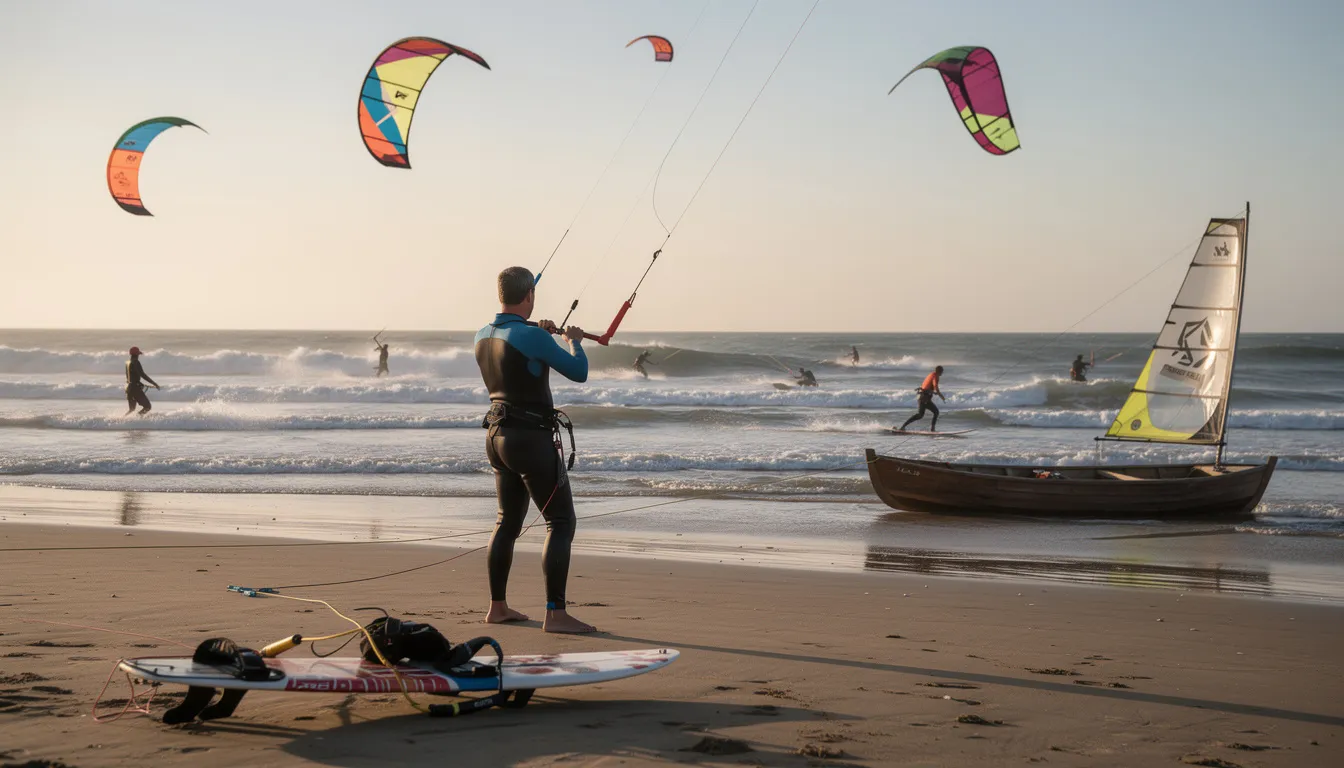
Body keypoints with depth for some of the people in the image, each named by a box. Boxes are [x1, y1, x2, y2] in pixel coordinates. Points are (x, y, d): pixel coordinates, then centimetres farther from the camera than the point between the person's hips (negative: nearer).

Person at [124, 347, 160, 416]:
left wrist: (141, 384, 31)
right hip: (135, 388, -9)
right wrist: (154, 384, -17)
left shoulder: (127, 363, 13)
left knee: (131, 409, 20)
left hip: (129, 387, 9)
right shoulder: (136, 362, -13)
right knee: (147, 406, -6)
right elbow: (142, 375, -19)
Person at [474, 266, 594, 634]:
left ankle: (497, 607, 24)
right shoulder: (532, 337, -18)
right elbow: (579, 373, -9)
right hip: (532, 438, -8)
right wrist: (574, 341, 9)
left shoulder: (482, 336, 6)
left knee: (508, 521, 19)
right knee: (561, 522, -5)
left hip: (498, 435, 8)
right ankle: (555, 614, -10)